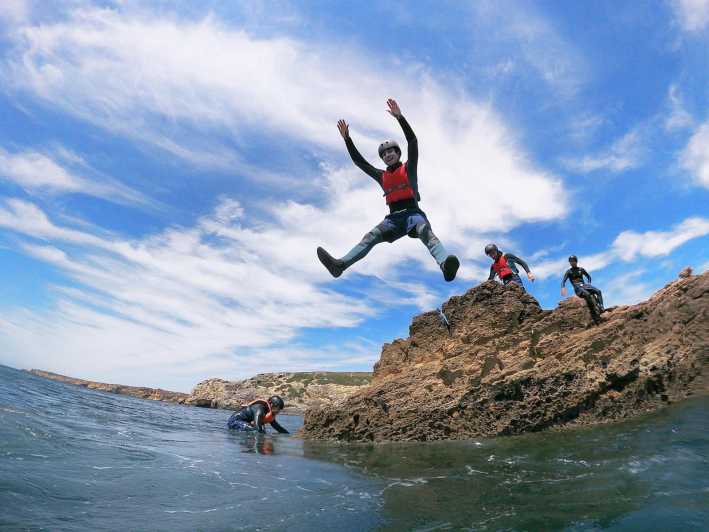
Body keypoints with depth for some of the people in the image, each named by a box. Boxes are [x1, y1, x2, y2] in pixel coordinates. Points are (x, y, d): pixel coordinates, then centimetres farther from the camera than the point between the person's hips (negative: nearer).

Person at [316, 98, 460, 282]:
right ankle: (341, 264, -34)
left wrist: (399, 117, -8)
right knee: (371, 237, -17)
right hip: (393, 217, 4)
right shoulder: (382, 176, 23)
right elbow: (358, 161, 24)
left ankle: (445, 265, -58)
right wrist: (347, 138, 19)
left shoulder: (409, 168, 13)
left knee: (426, 232, -33)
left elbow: (413, 141, 0)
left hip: (412, 213, -3)